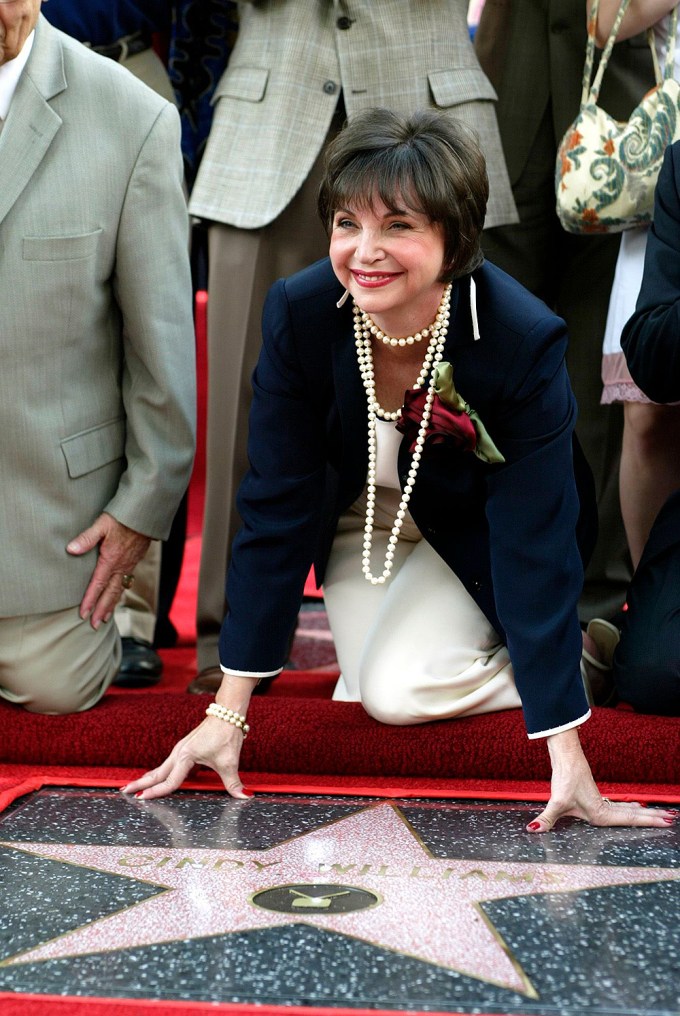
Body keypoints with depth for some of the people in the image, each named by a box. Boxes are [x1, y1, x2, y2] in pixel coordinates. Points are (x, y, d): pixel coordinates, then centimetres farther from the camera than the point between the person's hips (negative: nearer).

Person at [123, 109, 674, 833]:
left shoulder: (524, 342, -34)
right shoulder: (298, 314, -26)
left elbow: (533, 545, -31)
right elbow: (277, 508, -20)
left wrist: (569, 764, -33)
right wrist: (227, 714, -21)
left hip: (471, 535, -3)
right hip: (361, 521, 3)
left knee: (396, 693, -21)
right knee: (370, 684, -14)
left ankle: (568, 654, 4)